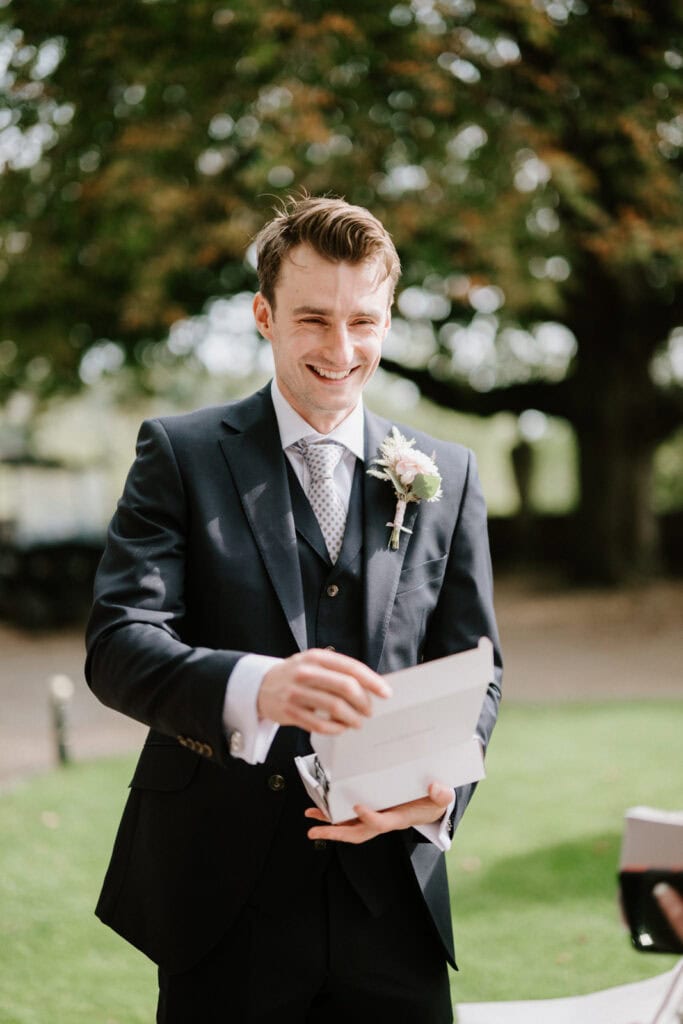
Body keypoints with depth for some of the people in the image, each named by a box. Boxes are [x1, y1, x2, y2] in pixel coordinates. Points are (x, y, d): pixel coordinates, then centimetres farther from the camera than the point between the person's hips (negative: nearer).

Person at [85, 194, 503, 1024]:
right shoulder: (180, 453, 1)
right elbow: (118, 644, -10)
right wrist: (255, 687, -30)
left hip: (390, 901, 2)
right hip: (223, 897, -2)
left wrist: (440, 789, -12)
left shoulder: (447, 476, 10)